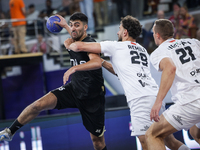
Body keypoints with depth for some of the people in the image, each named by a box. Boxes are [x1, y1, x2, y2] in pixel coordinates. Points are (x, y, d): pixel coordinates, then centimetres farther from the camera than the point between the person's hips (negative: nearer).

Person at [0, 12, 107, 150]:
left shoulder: (89, 43, -22)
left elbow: (97, 62, -45)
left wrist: (74, 68, -54)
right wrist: (65, 26, 40)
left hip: (93, 98, -6)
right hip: (73, 89, 6)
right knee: (38, 105, -14)